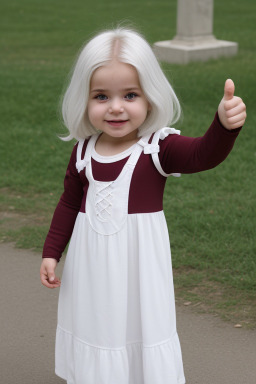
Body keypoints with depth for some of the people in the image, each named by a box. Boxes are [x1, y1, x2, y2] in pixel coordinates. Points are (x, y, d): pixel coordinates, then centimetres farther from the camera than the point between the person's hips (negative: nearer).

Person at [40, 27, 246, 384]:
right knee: (95, 331, 14)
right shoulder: (84, 153, -3)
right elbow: (70, 204, 9)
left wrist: (224, 124, -53)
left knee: (141, 326, 4)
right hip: (91, 267, 4)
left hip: (139, 263, -3)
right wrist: (51, 252, 9)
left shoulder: (158, 148, -15)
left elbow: (204, 154, -33)